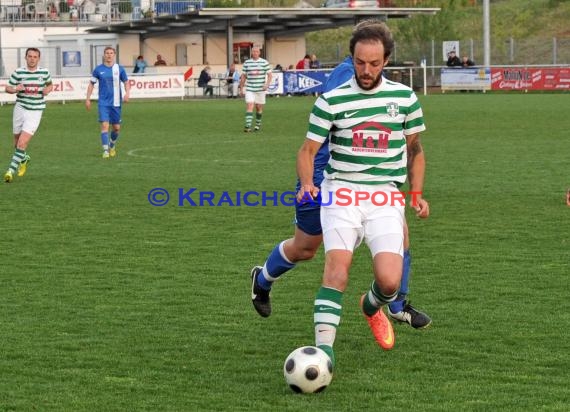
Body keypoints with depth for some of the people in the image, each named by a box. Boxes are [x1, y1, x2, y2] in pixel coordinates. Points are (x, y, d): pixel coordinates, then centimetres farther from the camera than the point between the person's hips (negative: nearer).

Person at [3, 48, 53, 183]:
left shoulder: (44, 72, 0)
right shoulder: (18, 72, -3)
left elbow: (50, 85, 19)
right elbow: (8, 88, 5)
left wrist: (47, 90, -4)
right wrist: (15, 89, -17)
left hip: (35, 112, -2)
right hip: (20, 109, 2)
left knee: (22, 143, -15)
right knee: (17, 142, 15)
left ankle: (11, 170, -11)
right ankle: (24, 158, 46)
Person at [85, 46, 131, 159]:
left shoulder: (119, 69, 2)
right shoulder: (98, 69, 1)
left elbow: (126, 82, 9)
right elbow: (91, 84, 9)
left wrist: (127, 93, -10)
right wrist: (88, 99, 3)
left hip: (116, 103, 2)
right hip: (103, 103, -1)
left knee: (116, 127, 8)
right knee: (104, 125, -15)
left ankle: (112, 145, 36)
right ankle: (105, 151, -11)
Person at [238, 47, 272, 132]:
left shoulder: (264, 62, 1)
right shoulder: (246, 63, 6)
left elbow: (269, 74, 2)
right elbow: (243, 76, 11)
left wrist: (267, 84, -14)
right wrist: (241, 88, 10)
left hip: (261, 89, 0)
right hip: (249, 89, 0)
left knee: (259, 107, 8)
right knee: (249, 106, -13)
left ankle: (258, 124, 27)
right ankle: (248, 126, -19)